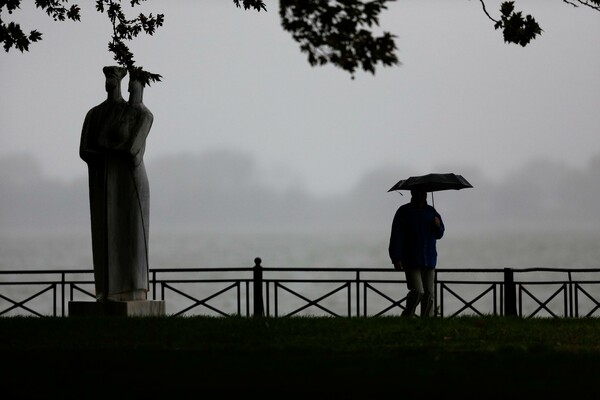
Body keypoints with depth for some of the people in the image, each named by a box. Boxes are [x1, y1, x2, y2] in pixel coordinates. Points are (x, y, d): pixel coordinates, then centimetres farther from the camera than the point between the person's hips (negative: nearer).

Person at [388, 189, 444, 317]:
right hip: (412, 261, -5)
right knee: (417, 292, -15)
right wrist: (396, 258, -11)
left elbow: (439, 234, 18)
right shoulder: (404, 212, 1)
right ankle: (407, 317, 0)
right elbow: (396, 236, -3)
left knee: (429, 293, 0)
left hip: (429, 261, 5)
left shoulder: (431, 212, 14)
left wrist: (438, 226, -6)